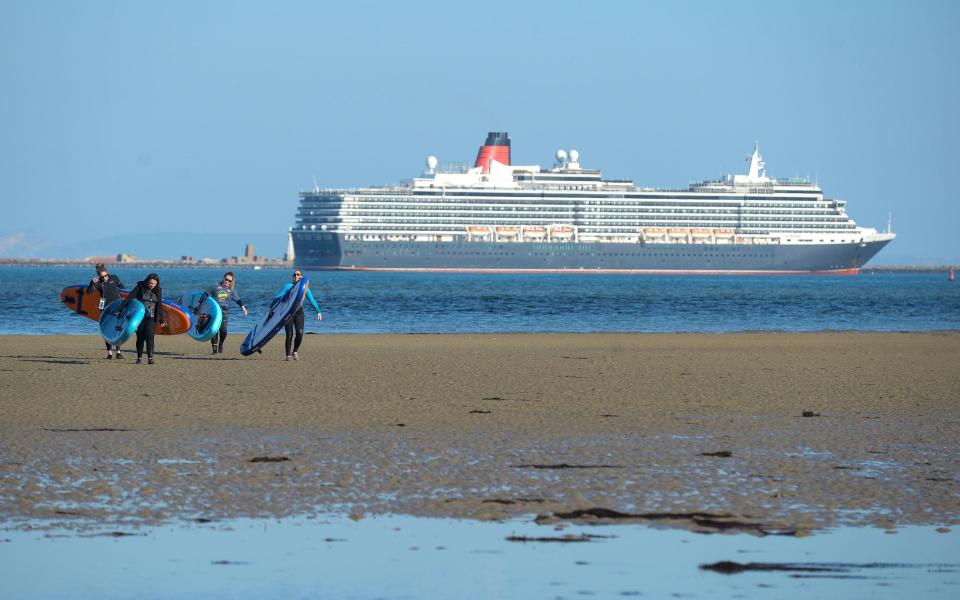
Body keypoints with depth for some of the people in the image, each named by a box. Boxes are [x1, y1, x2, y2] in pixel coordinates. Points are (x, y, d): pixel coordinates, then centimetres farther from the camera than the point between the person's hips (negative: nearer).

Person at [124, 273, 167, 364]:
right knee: (140, 337, 3)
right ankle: (139, 357, 13)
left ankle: (150, 358, -15)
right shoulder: (140, 288, -2)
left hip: (151, 318, 1)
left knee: (149, 336, -13)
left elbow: (160, 305, 13)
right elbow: (130, 298, -5)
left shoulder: (158, 291, 7)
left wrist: (162, 319, 14)